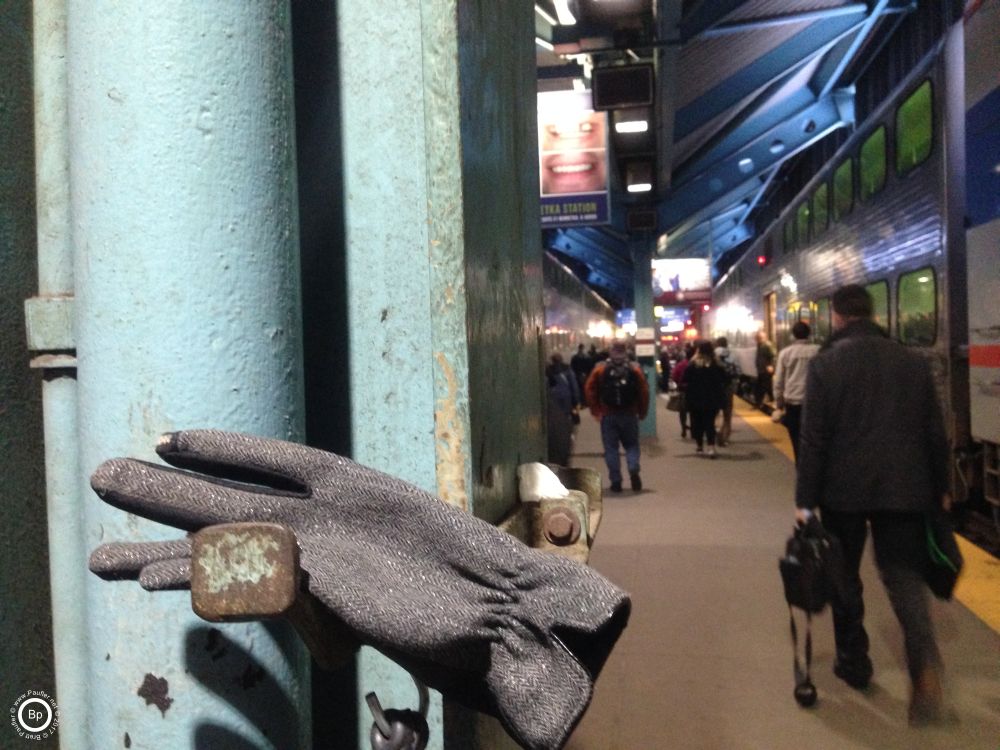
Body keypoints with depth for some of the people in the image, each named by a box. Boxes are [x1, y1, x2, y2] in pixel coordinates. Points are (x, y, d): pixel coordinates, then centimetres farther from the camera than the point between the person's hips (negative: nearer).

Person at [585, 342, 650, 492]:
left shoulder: (600, 368, -1)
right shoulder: (635, 369, -1)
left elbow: (589, 389, -3)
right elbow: (644, 391, -6)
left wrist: (595, 410, 3)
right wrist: (642, 412, 3)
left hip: (608, 415, 0)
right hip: (629, 414, 1)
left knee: (611, 448, 6)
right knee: (631, 445, 13)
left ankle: (616, 481, 4)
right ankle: (634, 470, -11)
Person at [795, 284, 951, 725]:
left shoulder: (824, 364, -7)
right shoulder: (913, 361, 4)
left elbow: (813, 438, -10)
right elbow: (934, 432, 8)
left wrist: (805, 499, -5)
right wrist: (940, 489, 19)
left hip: (844, 489, -2)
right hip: (903, 488, 3)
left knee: (844, 576, 15)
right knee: (904, 574, 7)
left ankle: (853, 662, 25)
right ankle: (925, 661, -15)